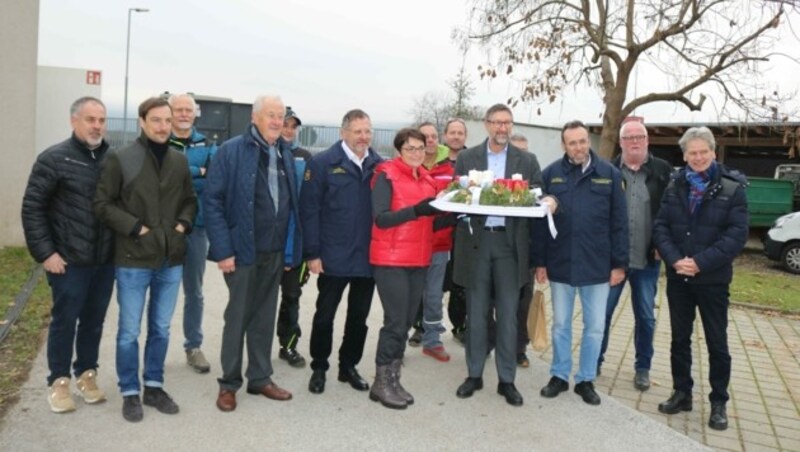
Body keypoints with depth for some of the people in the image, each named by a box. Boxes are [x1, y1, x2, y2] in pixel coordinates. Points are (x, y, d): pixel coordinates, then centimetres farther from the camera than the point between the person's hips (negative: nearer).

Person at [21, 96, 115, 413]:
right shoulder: (54, 158, -5)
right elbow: (32, 208, -5)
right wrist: (45, 252, -10)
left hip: (106, 260, 4)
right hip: (69, 261, -3)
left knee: (94, 321, 13)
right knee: (64, 320, 6)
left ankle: (86, 374, 28)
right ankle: (59, 381, 21)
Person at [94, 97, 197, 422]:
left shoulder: (180, 161, 6)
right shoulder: (121, 159, -7)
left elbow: (190, 200, 16)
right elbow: (102, 204, -5)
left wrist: (183, 223, -2)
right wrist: (134, 227, -13)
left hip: (171, 260, 4)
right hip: (133, 260, -4)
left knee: (161, 329, 14)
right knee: (129, 331, 6)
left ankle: (154, 386, 29)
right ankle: (130, 392, 22)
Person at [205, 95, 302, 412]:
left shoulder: (286, 154, 10)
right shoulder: (231, 150, -7)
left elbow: (292, 203, 11)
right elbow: (213, 201, -11)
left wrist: (293, 248, 6)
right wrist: (224, 249, -16)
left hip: (275, 251, 5)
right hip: (242, 250, -5)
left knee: (265, 317, 14)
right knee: (237, 317, 7)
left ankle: (260, 378, 28)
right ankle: (229, 383, 22)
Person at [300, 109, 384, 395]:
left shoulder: (380, 165, 4)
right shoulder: (322, 163, -6)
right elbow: (309, 210, -8)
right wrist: (312, 253, -11)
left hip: (368, 257, 4)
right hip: (334, 257, -3)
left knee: (359, 317, 15)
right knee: (325, 315, 10)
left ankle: (348, 366, 32)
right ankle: (319, 368, 28)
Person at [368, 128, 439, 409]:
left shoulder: (427, 179, 13)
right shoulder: (386, 175, -7)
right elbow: (381, 218, -16)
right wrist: (416, 210, -28)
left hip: (419, 260, 7)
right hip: (391, 259, -7)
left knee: (406, 322, 10)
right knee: (395, 321, -6)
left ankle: (392, 379, 21)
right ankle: (382, 382, 9)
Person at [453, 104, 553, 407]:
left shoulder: (527, 161, 7)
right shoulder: (467, 158, 6)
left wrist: (548, 202, -16)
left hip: (510, 243, 0)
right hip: (476, 241, 0)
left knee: (508, 315, 5)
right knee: (476, 312, 8)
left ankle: (506, 379, 17)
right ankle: (474, 374, 23)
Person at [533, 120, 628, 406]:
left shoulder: (609, 174, -1)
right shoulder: (551, 174, -1)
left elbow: (619, 222, 0)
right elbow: (539, 220, 1)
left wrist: (619, 263, -4)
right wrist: (539, 262, -2)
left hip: (597, 265, 0)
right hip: (560, 263, 0)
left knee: (594, 326, 10)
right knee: (560, 324, 13)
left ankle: (586, 380, 25)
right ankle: (559, 375, 28)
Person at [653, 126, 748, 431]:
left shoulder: (732, 187, -5)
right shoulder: (675, 185, 5)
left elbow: (737, 234, -12)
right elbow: (660, 226, 0)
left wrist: (701, 262, -19)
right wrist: (674, 259, -15)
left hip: (713, 279, -3)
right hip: (678, 278, 3)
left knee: (717, 343, 7)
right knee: (679, 338, 13)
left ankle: (718, 402, 22)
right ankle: (682, 393, 27)